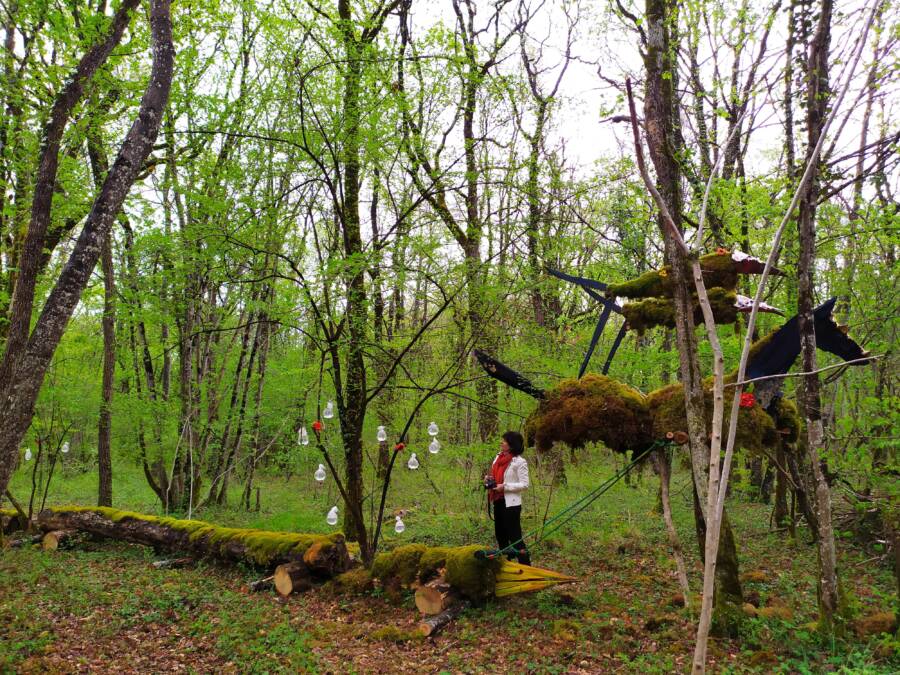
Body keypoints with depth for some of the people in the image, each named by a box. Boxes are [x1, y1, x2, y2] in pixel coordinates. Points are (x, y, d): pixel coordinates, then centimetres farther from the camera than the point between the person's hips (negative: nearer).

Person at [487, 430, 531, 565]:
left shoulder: (520, 462, -13)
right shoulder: (498, 457, 9)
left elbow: (524, 485, -15)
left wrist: (504, 487, -20)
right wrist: (488, 479, 2)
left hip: (511, 503, -8)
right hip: (498, 501, 8)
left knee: (514, 536, -5)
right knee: (500, 534, 18)